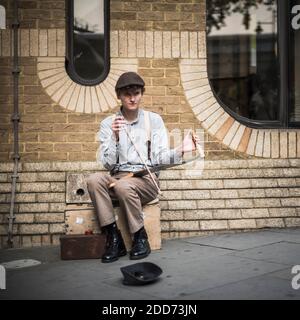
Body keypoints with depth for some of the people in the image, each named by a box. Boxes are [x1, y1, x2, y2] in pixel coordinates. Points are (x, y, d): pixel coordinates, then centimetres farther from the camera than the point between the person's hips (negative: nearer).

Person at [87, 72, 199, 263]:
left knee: (124, 186, -35)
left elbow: (160, 157, -1)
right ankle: (114, 238, -22)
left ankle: (141, 239, -14)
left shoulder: (154, 120, 7)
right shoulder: (108, 123, 8)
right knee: (94, 180, -30)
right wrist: (114, 137, -15)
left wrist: (180, 152, -20)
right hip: (117, 177, 2)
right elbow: (108, 163, 0)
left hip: (146, 179, -2)